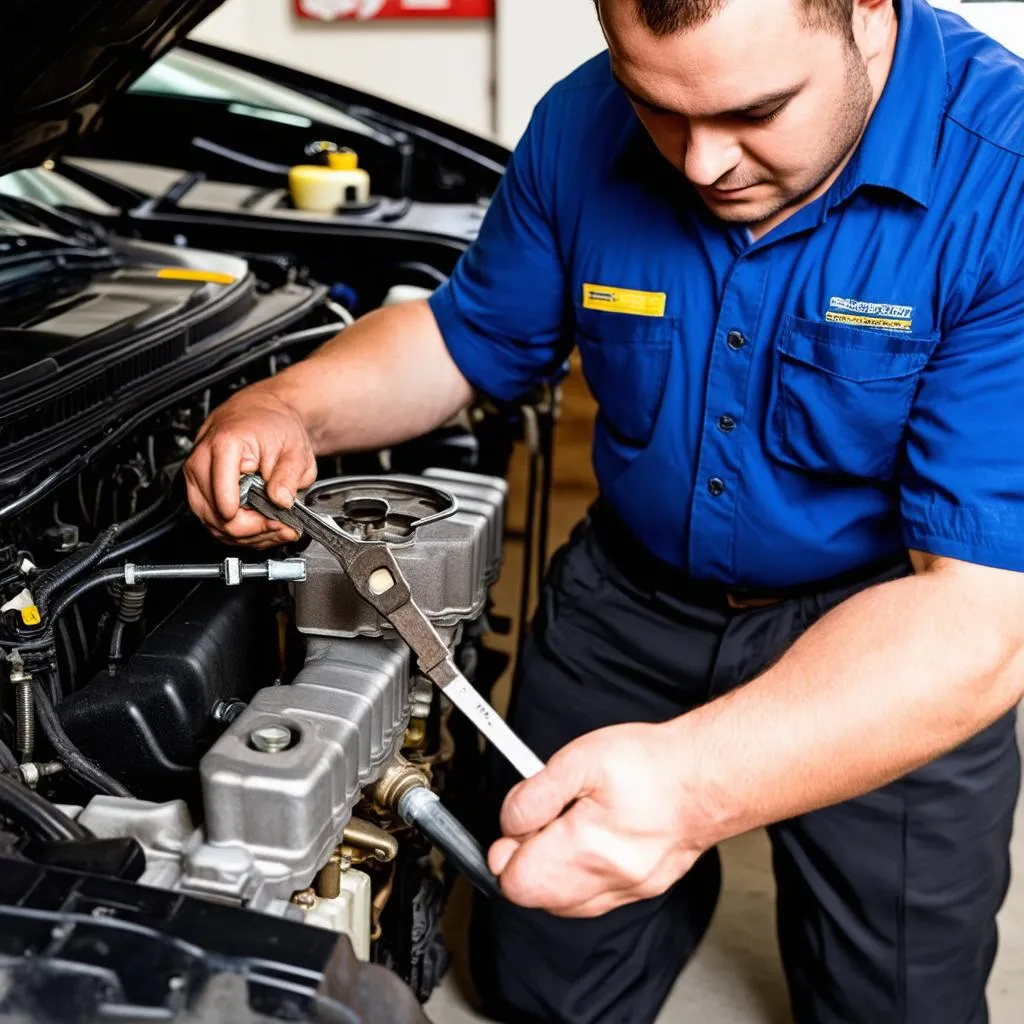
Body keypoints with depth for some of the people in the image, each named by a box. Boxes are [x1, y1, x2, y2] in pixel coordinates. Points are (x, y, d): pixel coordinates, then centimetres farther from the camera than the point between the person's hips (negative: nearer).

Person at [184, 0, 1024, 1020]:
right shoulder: (582, 130, -13)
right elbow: (465, 338, 4)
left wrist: (696, 780, -49)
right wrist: (286, 408, -16)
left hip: (903, 636, -3)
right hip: (629, 588, 4)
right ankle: (679, 887, 44)